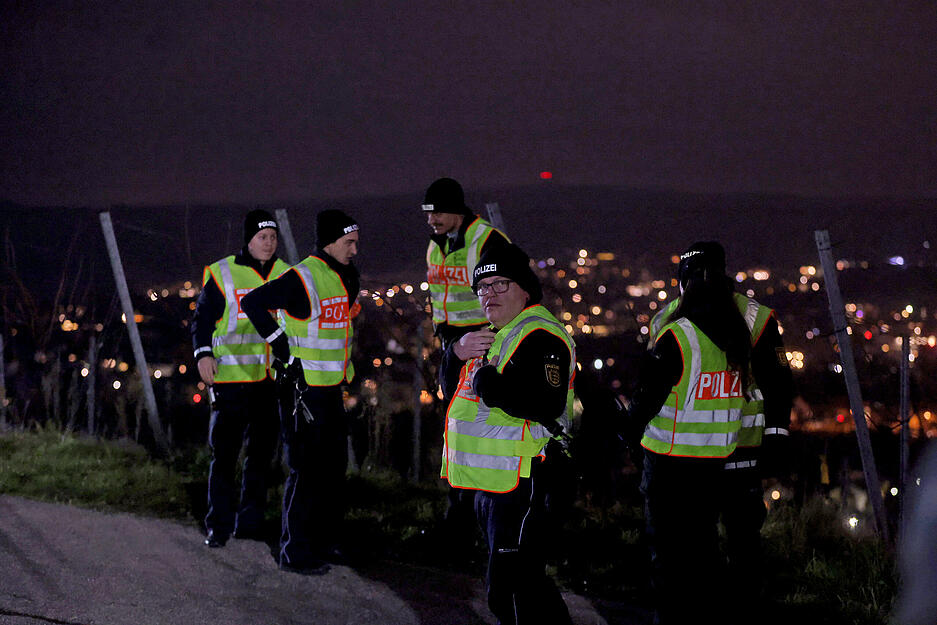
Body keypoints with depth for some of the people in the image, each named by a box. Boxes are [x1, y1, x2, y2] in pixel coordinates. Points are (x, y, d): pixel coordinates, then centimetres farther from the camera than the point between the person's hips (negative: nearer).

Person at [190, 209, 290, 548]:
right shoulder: (222, 274, -2)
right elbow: (203, 317, -3)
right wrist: (203, 353, -17)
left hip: (272, 379, 5)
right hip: (232, 376, -4)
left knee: (262, 451, 8)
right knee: (224, 452, -6)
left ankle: (250, 522, 17)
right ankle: (219, 525, 1)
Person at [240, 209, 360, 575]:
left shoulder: (344, 276, 10)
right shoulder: (303, 278, -18)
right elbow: (253, 302, -23)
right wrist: (281, 346, -19)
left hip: (332, 389, 9)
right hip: (303, 389, -9)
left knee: (334, 466, 15)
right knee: (306, 470, -5)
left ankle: (324, 542, 28)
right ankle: (294, 553, 2)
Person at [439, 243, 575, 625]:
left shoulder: (538, 336, -15)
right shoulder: (493, 335, 18)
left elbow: (546, 404, -30)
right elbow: (453, 390, 22)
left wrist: (487, 382, -23)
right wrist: (459, 354, 2)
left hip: (523, 484, -11)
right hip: (491, 480, 11)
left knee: (512, 589, -13)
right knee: (515, 584, 19)